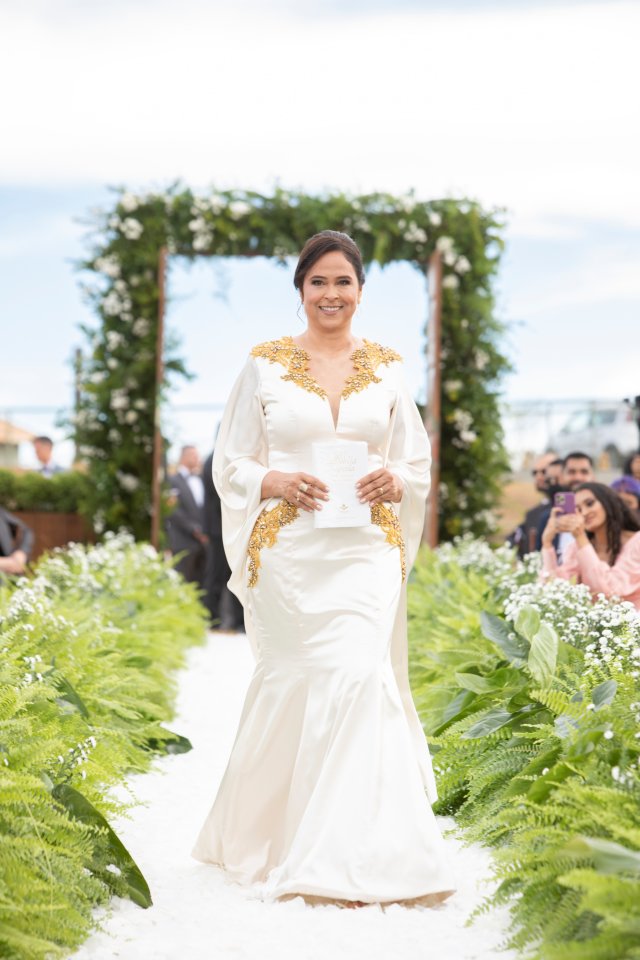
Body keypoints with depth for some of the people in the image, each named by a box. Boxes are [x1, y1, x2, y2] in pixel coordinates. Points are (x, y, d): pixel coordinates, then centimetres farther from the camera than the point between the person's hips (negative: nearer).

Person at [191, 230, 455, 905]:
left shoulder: (386, 368, 10)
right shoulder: (266, 365, 6)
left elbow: (418, 464, 15)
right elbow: (230, 463, 7)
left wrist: (395, 480, -7)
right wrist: (275, 482, -13)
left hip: (366, 552, 1)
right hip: (289, 552, -1)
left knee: (358, 676, -10)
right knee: (297, 679, -2)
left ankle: (346, 855, 2)